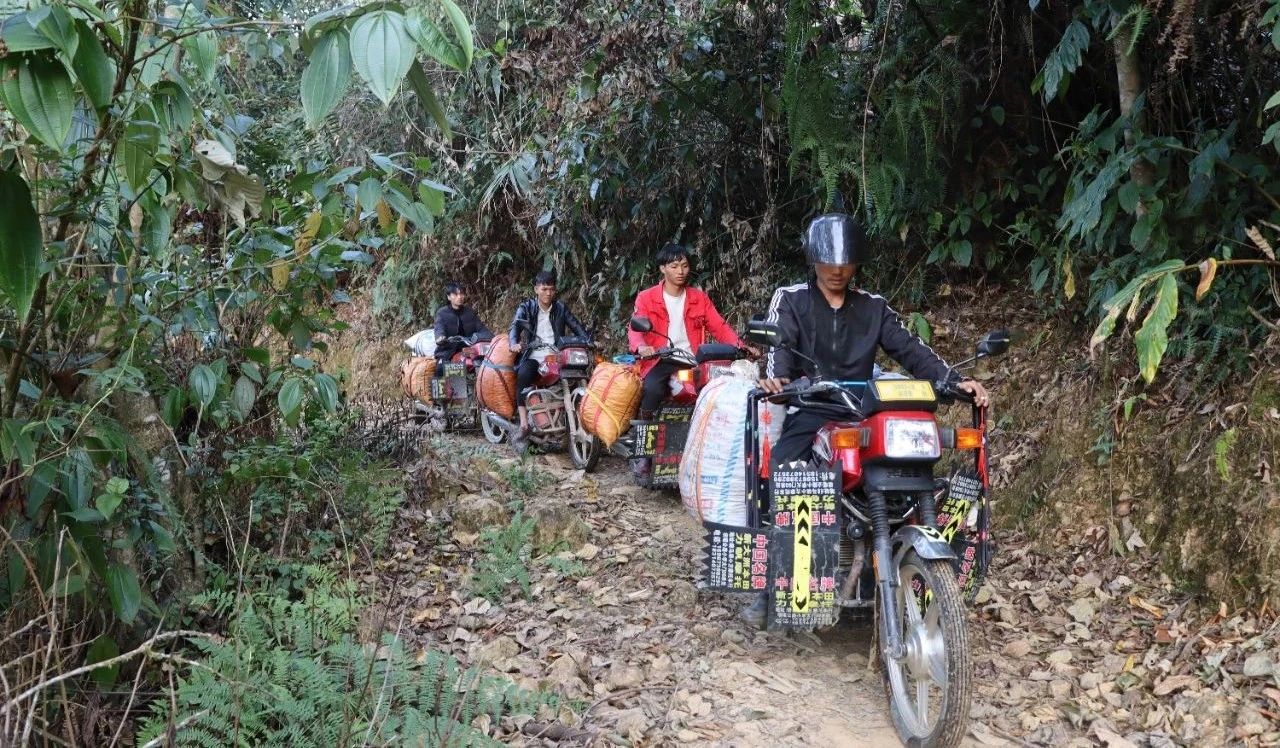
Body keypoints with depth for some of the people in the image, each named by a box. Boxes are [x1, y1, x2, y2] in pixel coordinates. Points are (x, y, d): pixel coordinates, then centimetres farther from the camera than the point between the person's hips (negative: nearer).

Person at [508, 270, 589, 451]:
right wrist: (514, 343, -29)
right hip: (533, 356, -2)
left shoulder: (561, 308, 15)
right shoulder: (526, 307, 8)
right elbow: (515, 326, -7)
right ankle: (524, 426, -35)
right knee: (523, 374, -35)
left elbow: (576, 326, 12)